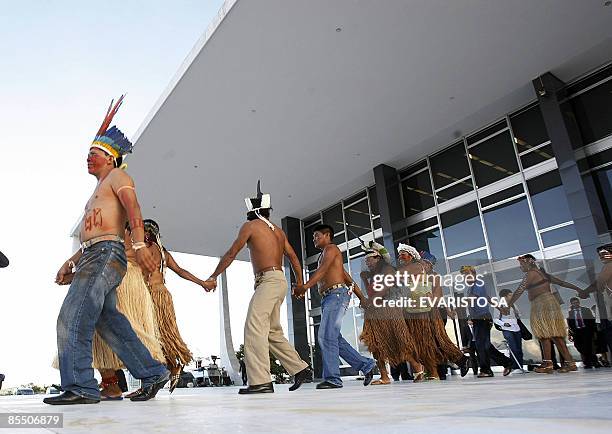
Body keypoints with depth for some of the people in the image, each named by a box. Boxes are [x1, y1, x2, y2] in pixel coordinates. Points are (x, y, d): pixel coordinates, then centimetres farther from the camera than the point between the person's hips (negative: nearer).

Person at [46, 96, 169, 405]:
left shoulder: (117, 176, 4)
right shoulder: (98, 192, 33)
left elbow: (133, 208, -15)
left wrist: (139, 244, -30)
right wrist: (71, 262, 22)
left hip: (106, 254, -9)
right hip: (92, 256, 9)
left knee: (72, 318, -14)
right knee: (109, 323, 6)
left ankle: (79, 387, -12)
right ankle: (153, 374, 9)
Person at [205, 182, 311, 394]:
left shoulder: (250, 226, 1)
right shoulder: (278, 230, 21)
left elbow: (231, 254, 1)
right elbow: (293, 257, 21)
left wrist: (213, 277, 8)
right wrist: (300, 284, 28)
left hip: (268, 280, -9)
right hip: (280, 281, 9)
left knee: (254, 327, -15)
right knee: (273, 331, 15)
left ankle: (260, 381, -22)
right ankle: (301, 369, 18)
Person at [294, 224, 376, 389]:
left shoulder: (331, 248, 2)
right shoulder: (325, 256, 29)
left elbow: (322, 270, -17)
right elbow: (348, 278, 25)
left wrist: (306, 286, -30)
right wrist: (361, 297, 19)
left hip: (337, 294, -10)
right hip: (328, 299, 10)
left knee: (326, 336, -14)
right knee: (335, 338, 6)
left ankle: (332, 378, -13)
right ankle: (366, 365, 13)